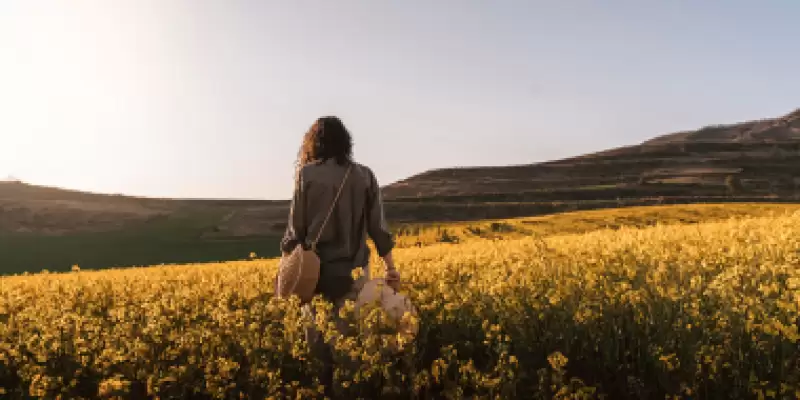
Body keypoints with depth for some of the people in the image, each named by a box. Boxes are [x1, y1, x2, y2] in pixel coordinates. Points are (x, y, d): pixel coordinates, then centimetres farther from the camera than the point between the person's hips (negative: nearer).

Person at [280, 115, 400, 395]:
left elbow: (296, 226, -4)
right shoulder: (365, 176, 3)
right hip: (354, 270, 3)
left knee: (317, 337, 8)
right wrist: (391, 268, 13)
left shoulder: (307, 174, -5)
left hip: (317, 269, -2)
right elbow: (378, 227, 5)